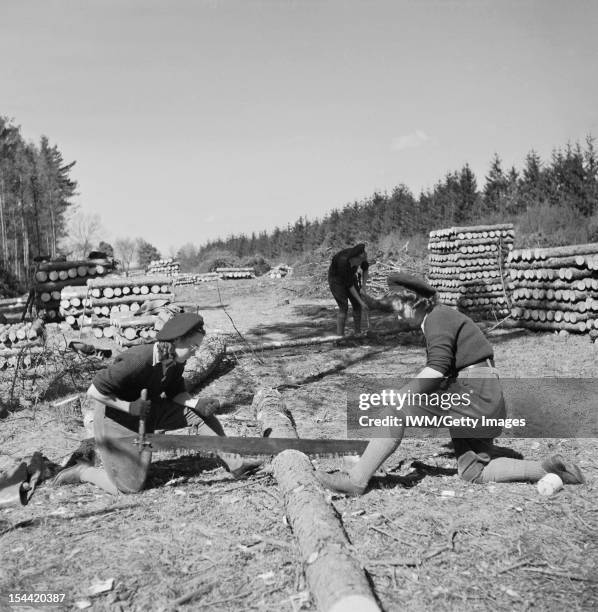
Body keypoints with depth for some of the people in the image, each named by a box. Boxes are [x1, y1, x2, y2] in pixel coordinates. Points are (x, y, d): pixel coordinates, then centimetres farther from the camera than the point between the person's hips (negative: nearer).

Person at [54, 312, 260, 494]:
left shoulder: (175, 361, -9)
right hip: (115, 417, -7)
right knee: (128, 487, -3)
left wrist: (196, 403, -16)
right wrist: (130, 407, -29)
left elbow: (176, 393, 4)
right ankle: (83, 471, 21)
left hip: (147, 410, 7)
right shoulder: (139, 360, -34)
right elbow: (93, 392, -29)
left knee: (200, 413, -5)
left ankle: (234, 464, 1)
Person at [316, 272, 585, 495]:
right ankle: (546, 468, 10)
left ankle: (357, 478, -18)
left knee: (397, 409, -17)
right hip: (480, 401, 11)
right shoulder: (440, 318, 21)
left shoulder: (438, 317, -10)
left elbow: (435, 370, -24)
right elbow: (443, 372, 24)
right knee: (473, 472, 13)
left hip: (472, 395, -11)